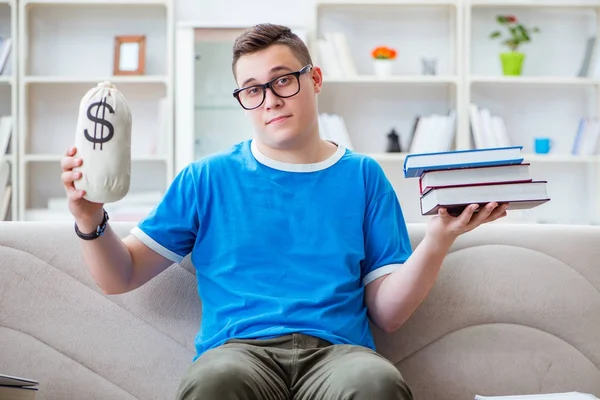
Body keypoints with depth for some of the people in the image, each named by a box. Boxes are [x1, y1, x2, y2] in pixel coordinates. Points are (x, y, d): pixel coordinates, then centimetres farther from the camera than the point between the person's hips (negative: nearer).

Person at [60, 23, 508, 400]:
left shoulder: (363, 176, 14)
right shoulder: (207, 178, 15)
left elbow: (387, 313, 9)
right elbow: (120, 277, 15)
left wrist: (440, 237, -6)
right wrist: (89, 218, -4)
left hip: (337, 349, 0)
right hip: (238, 347, 0)